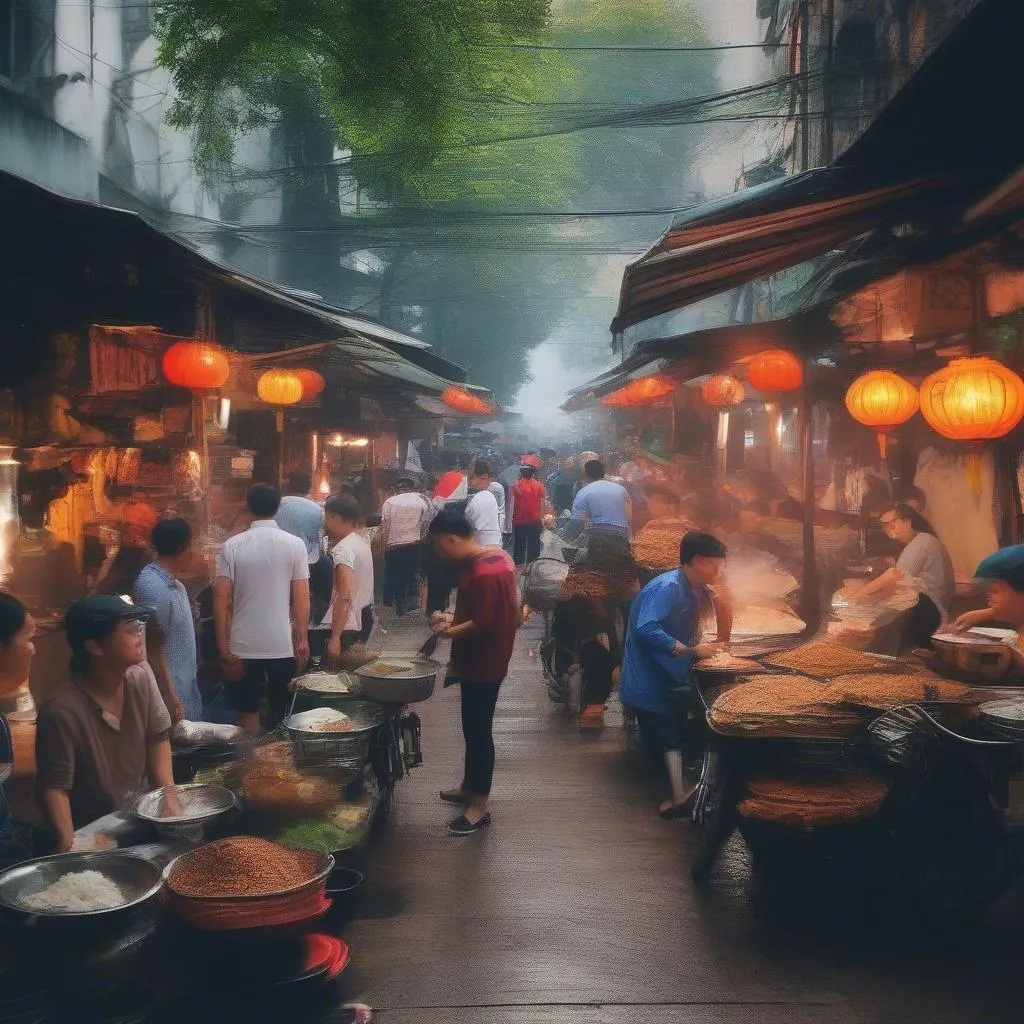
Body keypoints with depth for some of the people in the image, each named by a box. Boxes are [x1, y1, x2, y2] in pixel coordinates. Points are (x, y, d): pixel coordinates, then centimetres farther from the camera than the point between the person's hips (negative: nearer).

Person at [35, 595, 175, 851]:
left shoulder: (140, 676, -7)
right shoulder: (62, 712, -24)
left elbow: (158, 738, 1)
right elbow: (54, 787, -20)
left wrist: (170, 800, -8)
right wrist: (68, 844, -33)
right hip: (91, 831, -5)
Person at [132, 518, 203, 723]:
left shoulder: (174, 583, 8)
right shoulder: (153, 588, -23)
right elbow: (152, 650, -22)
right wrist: (168, 697, -22)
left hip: (185, 686, 10)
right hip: (170, 691, -10)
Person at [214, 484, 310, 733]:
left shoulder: (232, 546, -4)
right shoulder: (294, 544, -4)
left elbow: (221, 598, -6)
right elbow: (301, 598, -4)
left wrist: (223, 647, -1)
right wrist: (302, 640, 4)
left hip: (243, 647, 0)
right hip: (282, 645, 0)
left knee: (248, 716, 9)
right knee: (283, 716, 13)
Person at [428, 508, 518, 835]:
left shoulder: (484, 573, -25)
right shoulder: (493, 557, 6)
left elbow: (484, 623, -25)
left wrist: (450, 632, -11)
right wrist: (454, 618, 7)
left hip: (483, 664, -10)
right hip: (478, 660, 10)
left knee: (478, 730, -1)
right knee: (473, 726, 21)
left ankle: (479, 807, 8)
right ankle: (469, 787, 35)